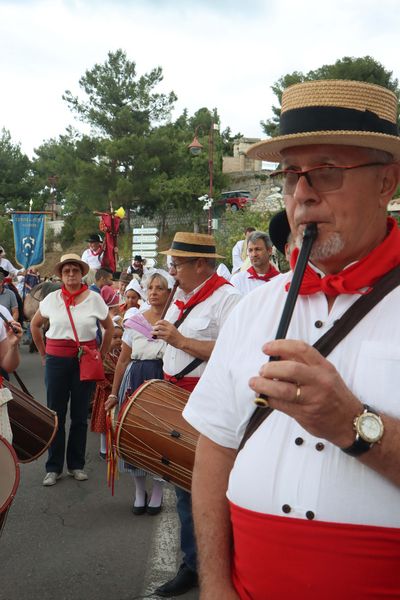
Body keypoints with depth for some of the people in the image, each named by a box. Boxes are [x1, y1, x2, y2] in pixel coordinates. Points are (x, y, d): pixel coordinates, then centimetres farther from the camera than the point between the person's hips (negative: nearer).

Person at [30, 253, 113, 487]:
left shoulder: (94, 298, -3)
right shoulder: (52, 298, 1)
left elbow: (110, 328, 8)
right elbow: (35, 325, 14)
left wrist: (101, 354, 6)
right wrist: (43, 353, 12)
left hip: (85, 360, 0)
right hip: (57, 360, 1)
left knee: (80, 414, 8)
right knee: (55, 413, 5)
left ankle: (76, 465, 22)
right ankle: (54, 467, 16)